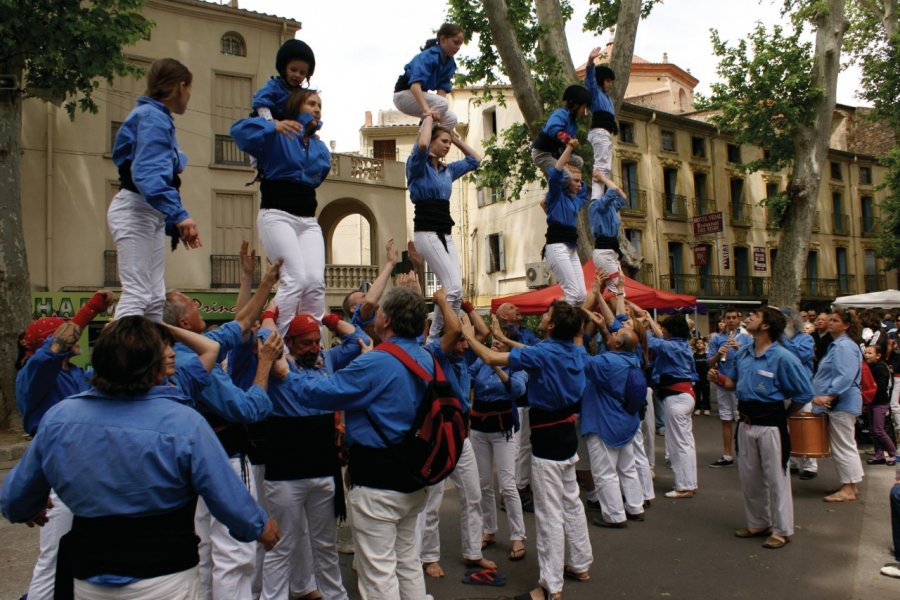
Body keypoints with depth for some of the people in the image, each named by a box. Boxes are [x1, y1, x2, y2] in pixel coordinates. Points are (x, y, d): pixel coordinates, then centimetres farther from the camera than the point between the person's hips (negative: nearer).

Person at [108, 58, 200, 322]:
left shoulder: (159, 117, 18)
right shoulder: (153, 117, -11)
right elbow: (146, 174, -24)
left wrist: (173, 224, 18)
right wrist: (179, 214, -32)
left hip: (152, 214, 10)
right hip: (135, 210, -10)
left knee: (155, 299, 8)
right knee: (136, 295, -15)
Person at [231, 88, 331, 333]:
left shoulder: (319, 146, 21)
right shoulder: (277, 135, 1)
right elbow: (240, 130, -14)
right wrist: (275, 126, -20)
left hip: (308, 219, 6)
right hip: (277, 215, -6)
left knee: (316, 281, -10)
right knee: (296, 278, -20)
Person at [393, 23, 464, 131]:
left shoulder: (449, 63, -2)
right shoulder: (428, 56, -26)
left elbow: (442, 89, -9)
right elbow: (415, 84, -41)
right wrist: (427, 109, -57)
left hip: (420, 95, 8)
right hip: (404, 94, -8)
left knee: (451, 118, -4)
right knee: (442, 103, -30)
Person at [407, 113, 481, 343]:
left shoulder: (447, 170, 19)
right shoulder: (418, 166, 0)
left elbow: (475, 160, 32)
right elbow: (422, 145, -22)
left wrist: (457, 139, 24)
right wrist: (428, 118, -6)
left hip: (446, 234, 8)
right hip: (427, 233, -8)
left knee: (454, 290, -2)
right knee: (454, 288, -20)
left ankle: (433, 341, 4)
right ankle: (434, 341, -13)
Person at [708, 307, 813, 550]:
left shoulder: (782, 357, -16)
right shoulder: (742, 354, 4)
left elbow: (804, 392, -11)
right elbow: (735, 382, 17)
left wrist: (783, 415, -2)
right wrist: (720, 379, -4)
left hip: (770, 423, -7)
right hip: (746, 422, 7)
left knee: (776, 478, 4)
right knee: (749, 477, 16)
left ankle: (781, 530, 19)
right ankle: (758, 523, 33)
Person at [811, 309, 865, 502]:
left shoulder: (845, 346, -18)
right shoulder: (838, 344, 16)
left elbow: (845, 377, -27)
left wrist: (828, 396, -32)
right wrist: (826, 397, 22)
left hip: (842, 404, -11)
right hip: (838, 403, 11)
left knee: (843, 446, -3)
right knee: (846, 446, 17)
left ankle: (848, 490, 5)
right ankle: (850, 486, 26)